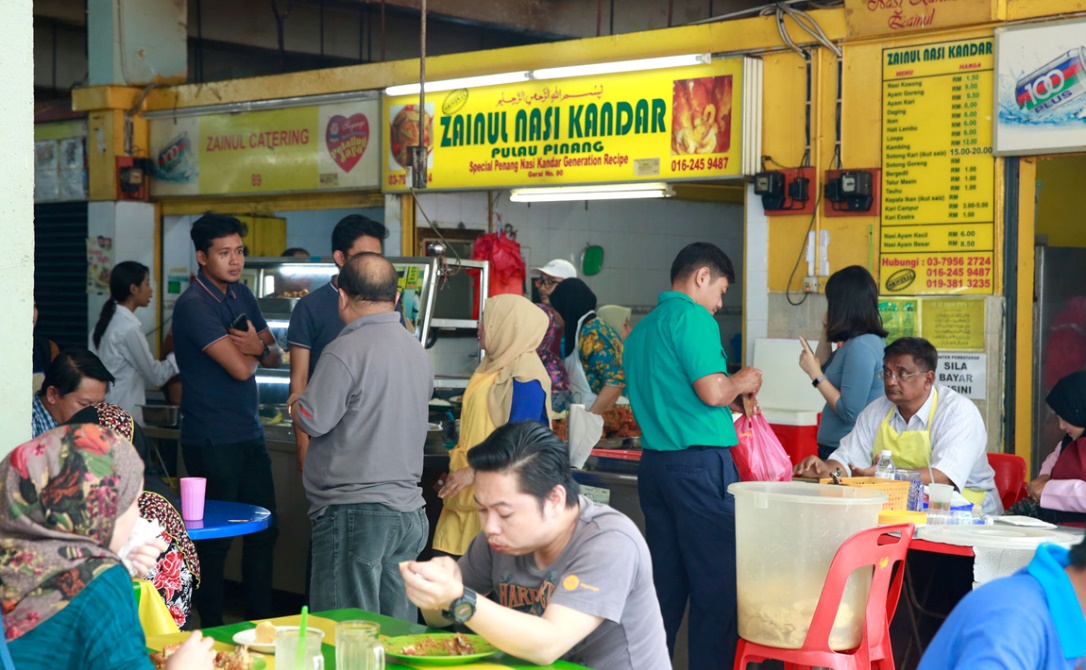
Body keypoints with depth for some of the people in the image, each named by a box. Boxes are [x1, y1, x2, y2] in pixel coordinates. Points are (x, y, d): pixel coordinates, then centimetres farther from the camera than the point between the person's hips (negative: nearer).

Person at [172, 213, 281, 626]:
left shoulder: (241, 295, 10)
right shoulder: (194, 306, -16)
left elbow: (274, 356, 11)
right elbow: (240, 368, -23)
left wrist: (259, 347, -12)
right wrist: (253, 350, -1)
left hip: (249, 434, 8)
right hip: (212, 441, -8)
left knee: (264, 530, 13)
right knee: (214, 540, 2)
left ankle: (261, 624, 24)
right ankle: (212, 633, 14)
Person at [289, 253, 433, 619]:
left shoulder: (345, 351, -15)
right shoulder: (417, 350, 11)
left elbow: (312, 421, -14)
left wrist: (293, 404, 8)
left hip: (355, 511, -8)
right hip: (410, 511, 8)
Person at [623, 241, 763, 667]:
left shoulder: (642, 329, 18)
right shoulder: (692, 317, -9)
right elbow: (712, 391, -17)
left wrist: (731, 401, 24)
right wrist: (743, 383, 3)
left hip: (655, 462, 9)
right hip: (700, 463, -9)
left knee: (664, 583, 12)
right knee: (717, 583, -3)